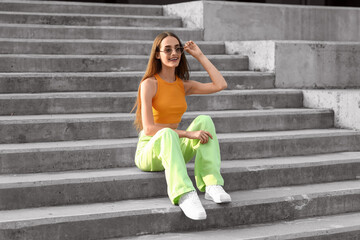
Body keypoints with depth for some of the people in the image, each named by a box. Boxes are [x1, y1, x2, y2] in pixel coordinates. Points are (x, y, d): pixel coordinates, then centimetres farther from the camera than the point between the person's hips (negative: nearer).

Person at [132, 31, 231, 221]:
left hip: (174, 149, 5)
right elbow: (149, 128, -19)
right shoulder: (149, 83, -9)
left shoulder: (183, 85, 9)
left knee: (204, 120, -20)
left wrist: (199, 56, 0)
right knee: (167, 134, -38)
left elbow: (221, 85, -4)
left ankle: (212, 185, -31)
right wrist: (188, 134, -26)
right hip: (149, 151, -5)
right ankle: (184, 195, -52)